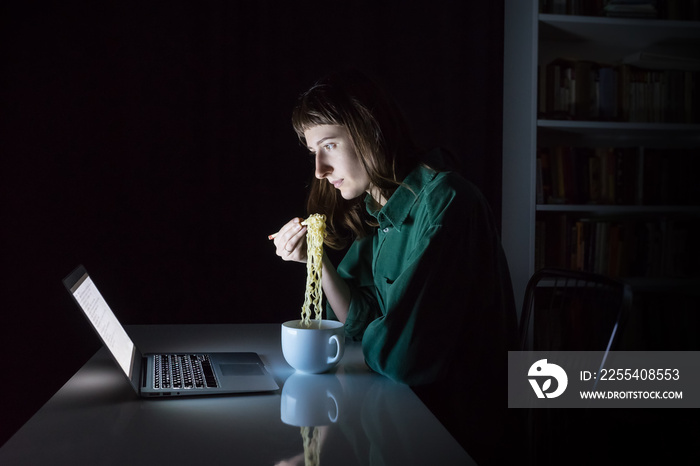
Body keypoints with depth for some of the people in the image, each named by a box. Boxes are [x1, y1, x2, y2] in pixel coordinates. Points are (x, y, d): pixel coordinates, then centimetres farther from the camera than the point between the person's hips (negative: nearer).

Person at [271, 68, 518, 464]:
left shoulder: (443, 202, -22)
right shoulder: (372, 212, 4)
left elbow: (398, 355, -24)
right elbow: (364, 327, 5)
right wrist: (316, 261, -6)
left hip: (454, 416, -6)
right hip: (403, 403, 6)